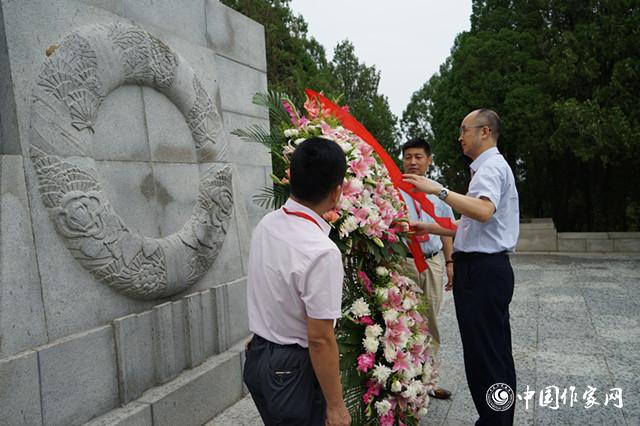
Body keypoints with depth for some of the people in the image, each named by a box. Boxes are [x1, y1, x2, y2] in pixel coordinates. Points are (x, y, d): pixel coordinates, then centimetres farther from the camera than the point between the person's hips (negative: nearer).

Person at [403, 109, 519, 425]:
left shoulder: (491, 166, -11)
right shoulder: (489, 167, 22)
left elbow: (484, 212, -31)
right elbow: (471, 226, 23)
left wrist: (439, 190, -31)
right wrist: (429, 229, 20)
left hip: (483, 271, -11)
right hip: (486, 268, 11)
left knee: (484, 354, -5)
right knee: (495, 352, 17)